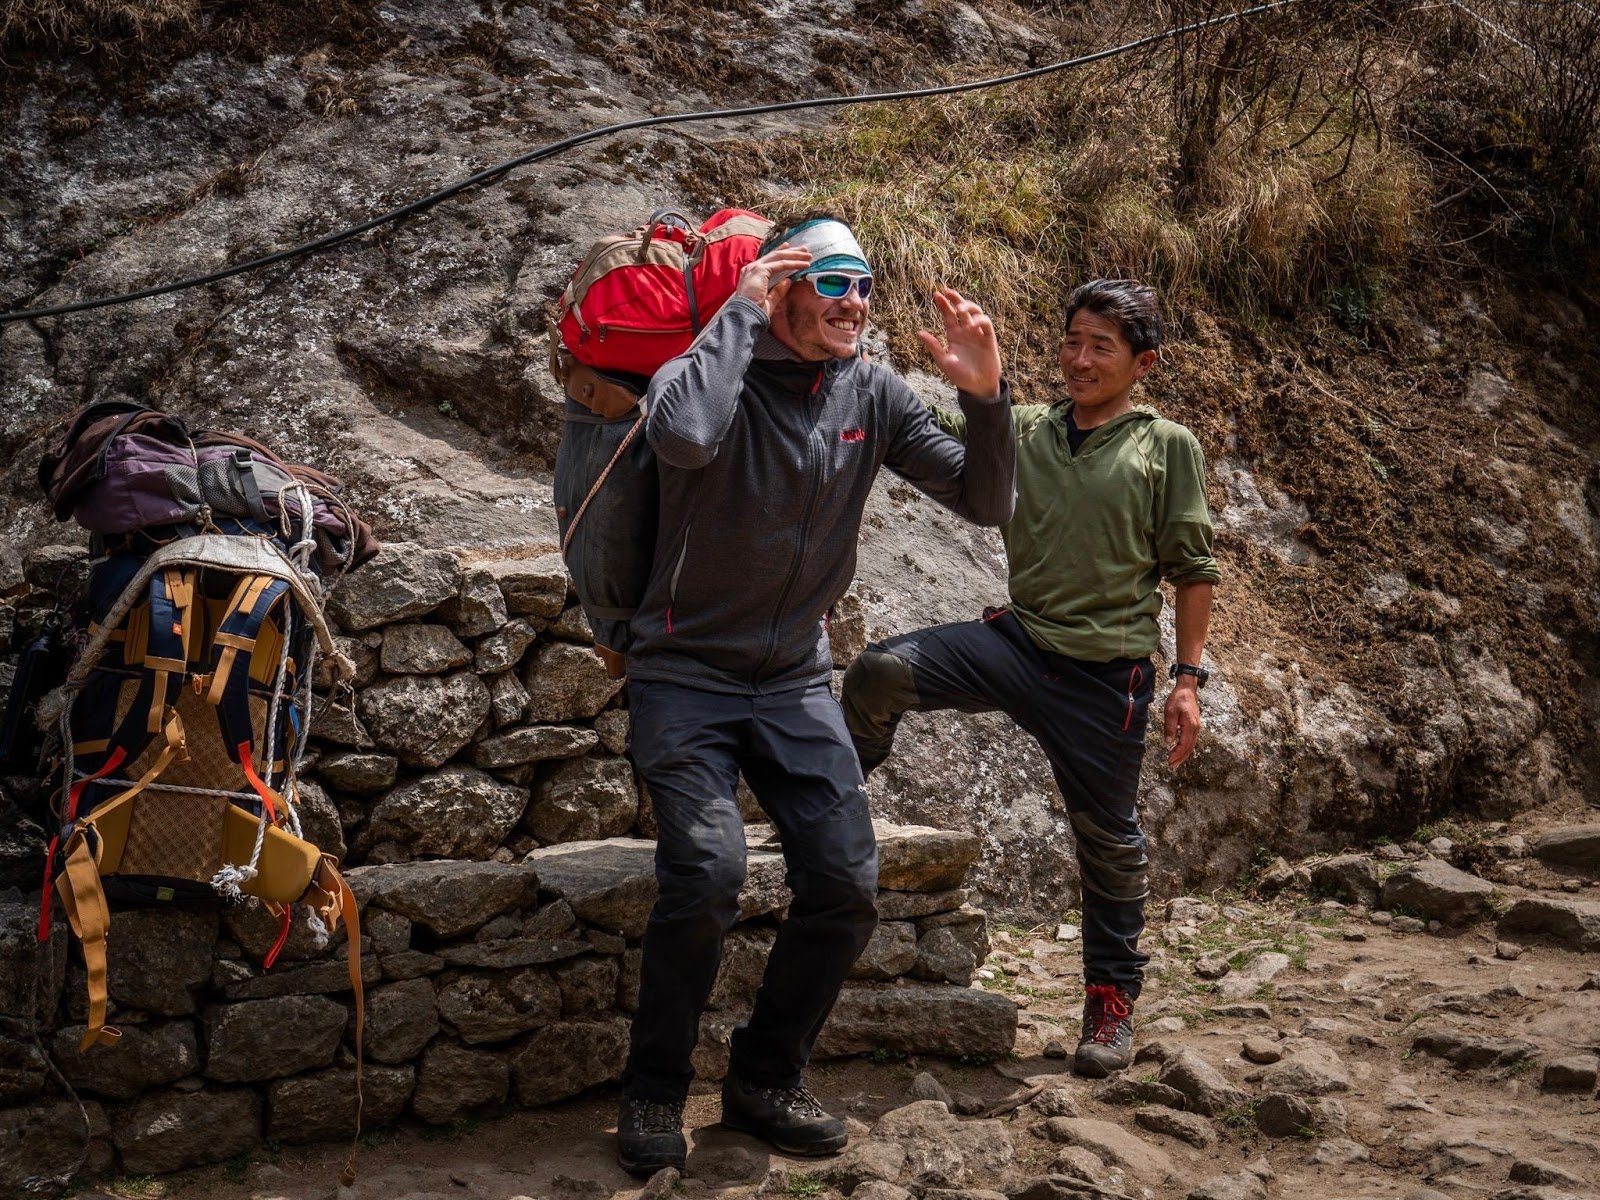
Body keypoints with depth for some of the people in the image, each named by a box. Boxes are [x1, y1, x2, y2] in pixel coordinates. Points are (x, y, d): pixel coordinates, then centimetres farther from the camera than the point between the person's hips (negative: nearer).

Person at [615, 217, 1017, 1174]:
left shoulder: (873, 394, 0)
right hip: (687, 674, -4)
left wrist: (986, 397, -18)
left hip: (796, 680, 5)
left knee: (848, 885, -6)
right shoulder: (721, 372, -14)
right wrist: (743, 310, -27)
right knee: (709, 872, -23)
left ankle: (767, 1079, 16)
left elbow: (986, 504, -2)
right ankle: (655, 1090, -1)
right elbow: (683, 434, -40)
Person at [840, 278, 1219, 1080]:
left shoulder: (1168, 448, 2)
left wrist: (1189, 676, -4)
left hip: (1106, 671, -2)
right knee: (881, 672, -20)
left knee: (1108, 838, 8)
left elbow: (1191, 569, 1)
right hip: (1018, 639, 2)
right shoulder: (1023, 432, 9)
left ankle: (1113, 996, 27)